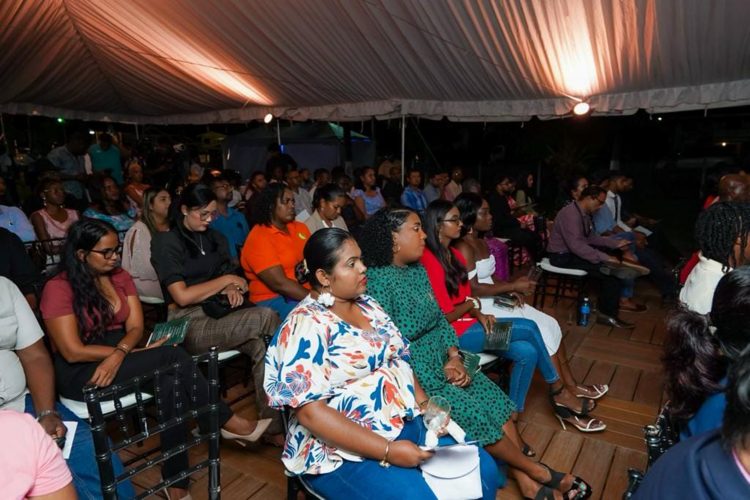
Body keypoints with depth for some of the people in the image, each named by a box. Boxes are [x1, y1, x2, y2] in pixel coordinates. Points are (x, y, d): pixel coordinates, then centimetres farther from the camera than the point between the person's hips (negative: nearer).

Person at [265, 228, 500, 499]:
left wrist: (425, 404, -3)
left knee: (483, 469, 0)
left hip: (406, 422, 7)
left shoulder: (368, 305, 7)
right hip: (345, 452, -7)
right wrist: (388, 451, -23)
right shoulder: (306, 324, -17)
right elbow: (310, 412, -22)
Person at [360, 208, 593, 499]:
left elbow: (440, 320, 11)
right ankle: (538, 472, 9)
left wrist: (454, 357, -6)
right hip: (415, 374, -8)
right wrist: (437, 374, -17)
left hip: (442, 361, 8)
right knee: (476, 415, -13)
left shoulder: (418, 270, 7)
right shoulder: (378, 281, -20)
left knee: (497, 401, -3)